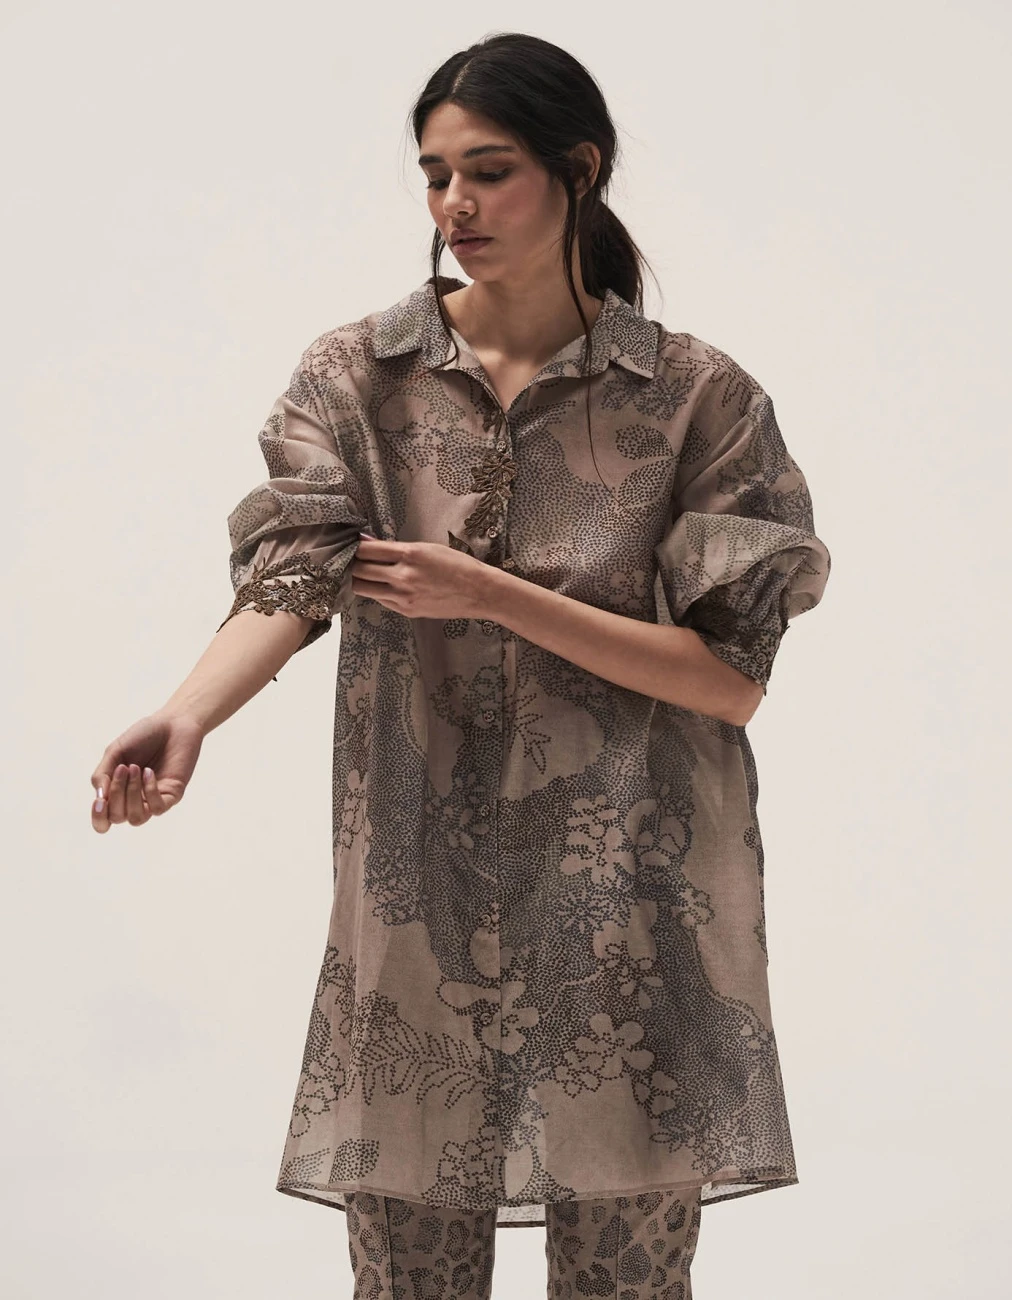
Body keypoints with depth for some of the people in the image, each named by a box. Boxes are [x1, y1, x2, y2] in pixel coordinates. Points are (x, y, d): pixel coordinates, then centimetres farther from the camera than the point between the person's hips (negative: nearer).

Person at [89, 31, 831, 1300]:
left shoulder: (698, 396, 0)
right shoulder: (358, 375, 4)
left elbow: (732, 676, -4)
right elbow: (290, 576, -11)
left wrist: (495, 597, -13)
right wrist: (186, 715, -31)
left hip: (629, 915, -1)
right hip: (420, 900, 1)